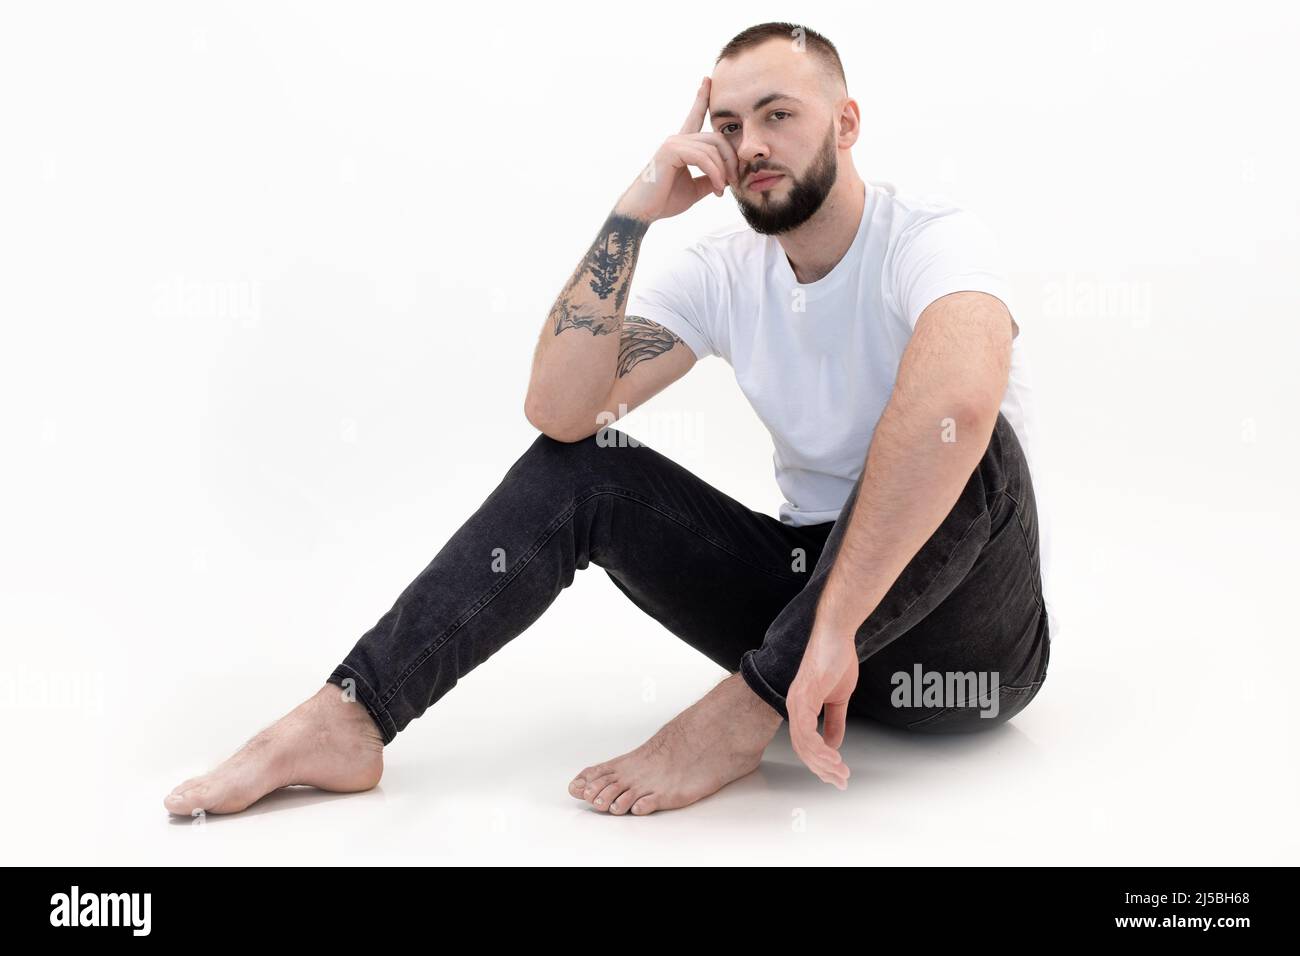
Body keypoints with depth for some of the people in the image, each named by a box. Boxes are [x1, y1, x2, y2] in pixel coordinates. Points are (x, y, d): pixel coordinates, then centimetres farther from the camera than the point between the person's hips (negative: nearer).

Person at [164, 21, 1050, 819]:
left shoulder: (933, 240, -17)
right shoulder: (720, 274, -1)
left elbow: (959, 398, -42)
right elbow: (558, 408, -15)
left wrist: (833, 627, -44)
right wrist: (633, 212, -19)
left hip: (967, 638, -4)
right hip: (812, 586, 4)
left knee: (965, 434, -35)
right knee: (574, 466, -10)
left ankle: (746, 712, -25)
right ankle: (348, 719, -18)